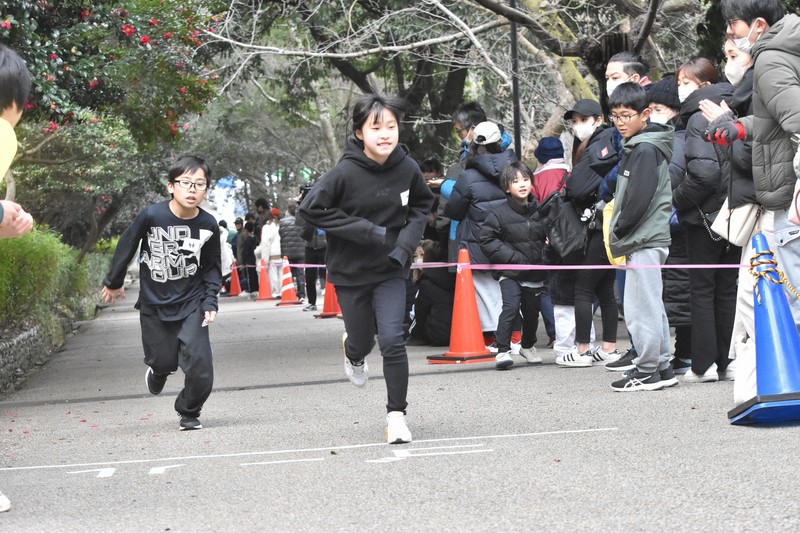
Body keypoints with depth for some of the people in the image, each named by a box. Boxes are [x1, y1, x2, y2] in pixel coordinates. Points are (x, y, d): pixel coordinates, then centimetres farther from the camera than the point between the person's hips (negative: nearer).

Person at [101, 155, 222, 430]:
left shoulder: (208, 225, -12)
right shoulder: (151, 216, -19)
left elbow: (212, 268, 3)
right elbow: (126, 247, -2)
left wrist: (210, 301, -7)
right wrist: (113, 283, 8)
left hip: (191, 303, 1)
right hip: (154, 303, -1)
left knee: (199, 365, -10)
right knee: (163, 361, 9)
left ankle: (189, 412, 16)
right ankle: (158, 371, 49)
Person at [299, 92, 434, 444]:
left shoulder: (407, 168, -10)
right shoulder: (346, 172, -20)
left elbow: (423, 204, 9)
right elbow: (311, 208, -19)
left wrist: (407, 241, -9)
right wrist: (368, 231, -22)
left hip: (391, 270, 1)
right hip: (351, 270, -1)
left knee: (392, 341, -11)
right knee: (363, 341, 13)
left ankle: (396, 414, 4)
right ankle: (353, 351, 52)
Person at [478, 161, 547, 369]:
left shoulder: (539, 212, 3)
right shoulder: (500, 213, -8)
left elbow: (549, 237, 17)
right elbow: (486, 239, -11)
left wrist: (545, 256, 0)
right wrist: (513, 257, -15)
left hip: (535, 273, 4)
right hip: (510, 273, -4)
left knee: (532, 311, 14)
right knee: (511, 307, -21)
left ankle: (528, 346, 39)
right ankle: (502, 350, -14)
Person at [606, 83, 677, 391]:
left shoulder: (646, 149, -14)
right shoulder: (637, 146, 16)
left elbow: (639, 199, -20)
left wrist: (618, 231, -11)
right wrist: (619, 233, 13)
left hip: (644, 239, -11)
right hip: (643, 239, 11)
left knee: (641, 307, -7)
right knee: (651, 306, 14)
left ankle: (648, 371, -3)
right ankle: (662, 367, 20)